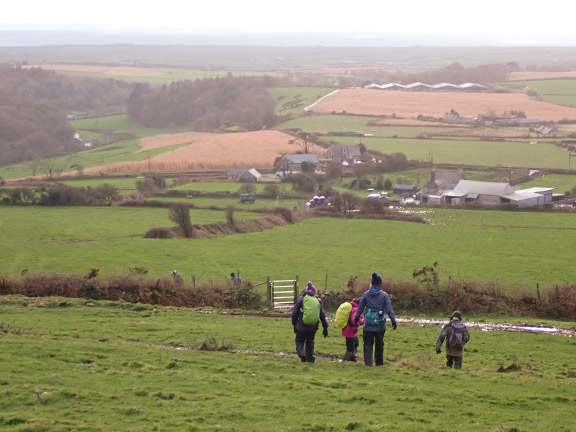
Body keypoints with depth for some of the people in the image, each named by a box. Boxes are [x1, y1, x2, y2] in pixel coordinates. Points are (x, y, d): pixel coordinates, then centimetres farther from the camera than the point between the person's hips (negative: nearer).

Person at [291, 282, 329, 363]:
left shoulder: (301, 299, -1)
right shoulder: (318, 300, 4)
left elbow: (294, 313, 2)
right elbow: (322, 315, 3)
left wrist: (294, 325, 14)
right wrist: (325, 328, 7)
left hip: (301, 327, -2)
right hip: (313, 327, 2)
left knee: (299, 340, 16)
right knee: (310, 342, 20)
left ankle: (301, 353, -10)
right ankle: (310, 358, 18)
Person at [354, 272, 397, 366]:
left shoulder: (365, 295, 1)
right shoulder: (384, 295, -4)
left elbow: (360, 309, 7)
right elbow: (389, 310, -6)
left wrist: (356, 319, 20)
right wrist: (393, 321, 0)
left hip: (368, 324, 1)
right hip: (380, 325, -1)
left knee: (368, 343, 10)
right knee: (379, 344, 14)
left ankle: (368, 360, -7)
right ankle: (379, 362, 20)